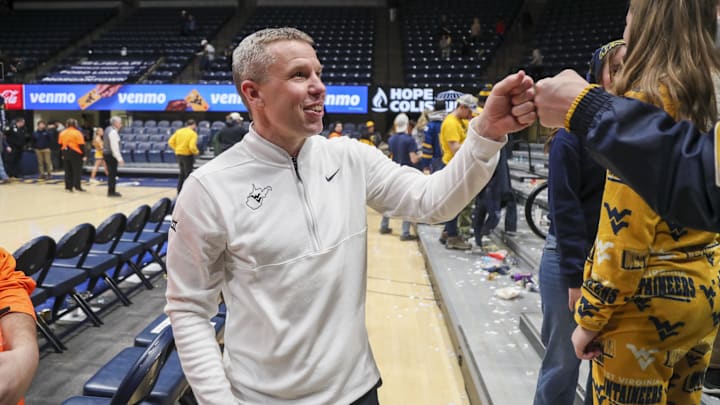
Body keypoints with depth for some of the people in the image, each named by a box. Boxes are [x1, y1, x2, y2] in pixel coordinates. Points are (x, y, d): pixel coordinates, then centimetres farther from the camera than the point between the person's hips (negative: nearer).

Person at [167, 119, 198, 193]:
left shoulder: (179, 131, 4)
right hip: (188, 155, -6)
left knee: (182, 173, 20)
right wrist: (196, 152, -6)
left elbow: (170, 142, 3)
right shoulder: (193, 134, -14)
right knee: (188, 174, 7)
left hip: (179, 154, 6)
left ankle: (179, 190, 25)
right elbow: (192, 147, -24)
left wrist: (176, 149, 10)